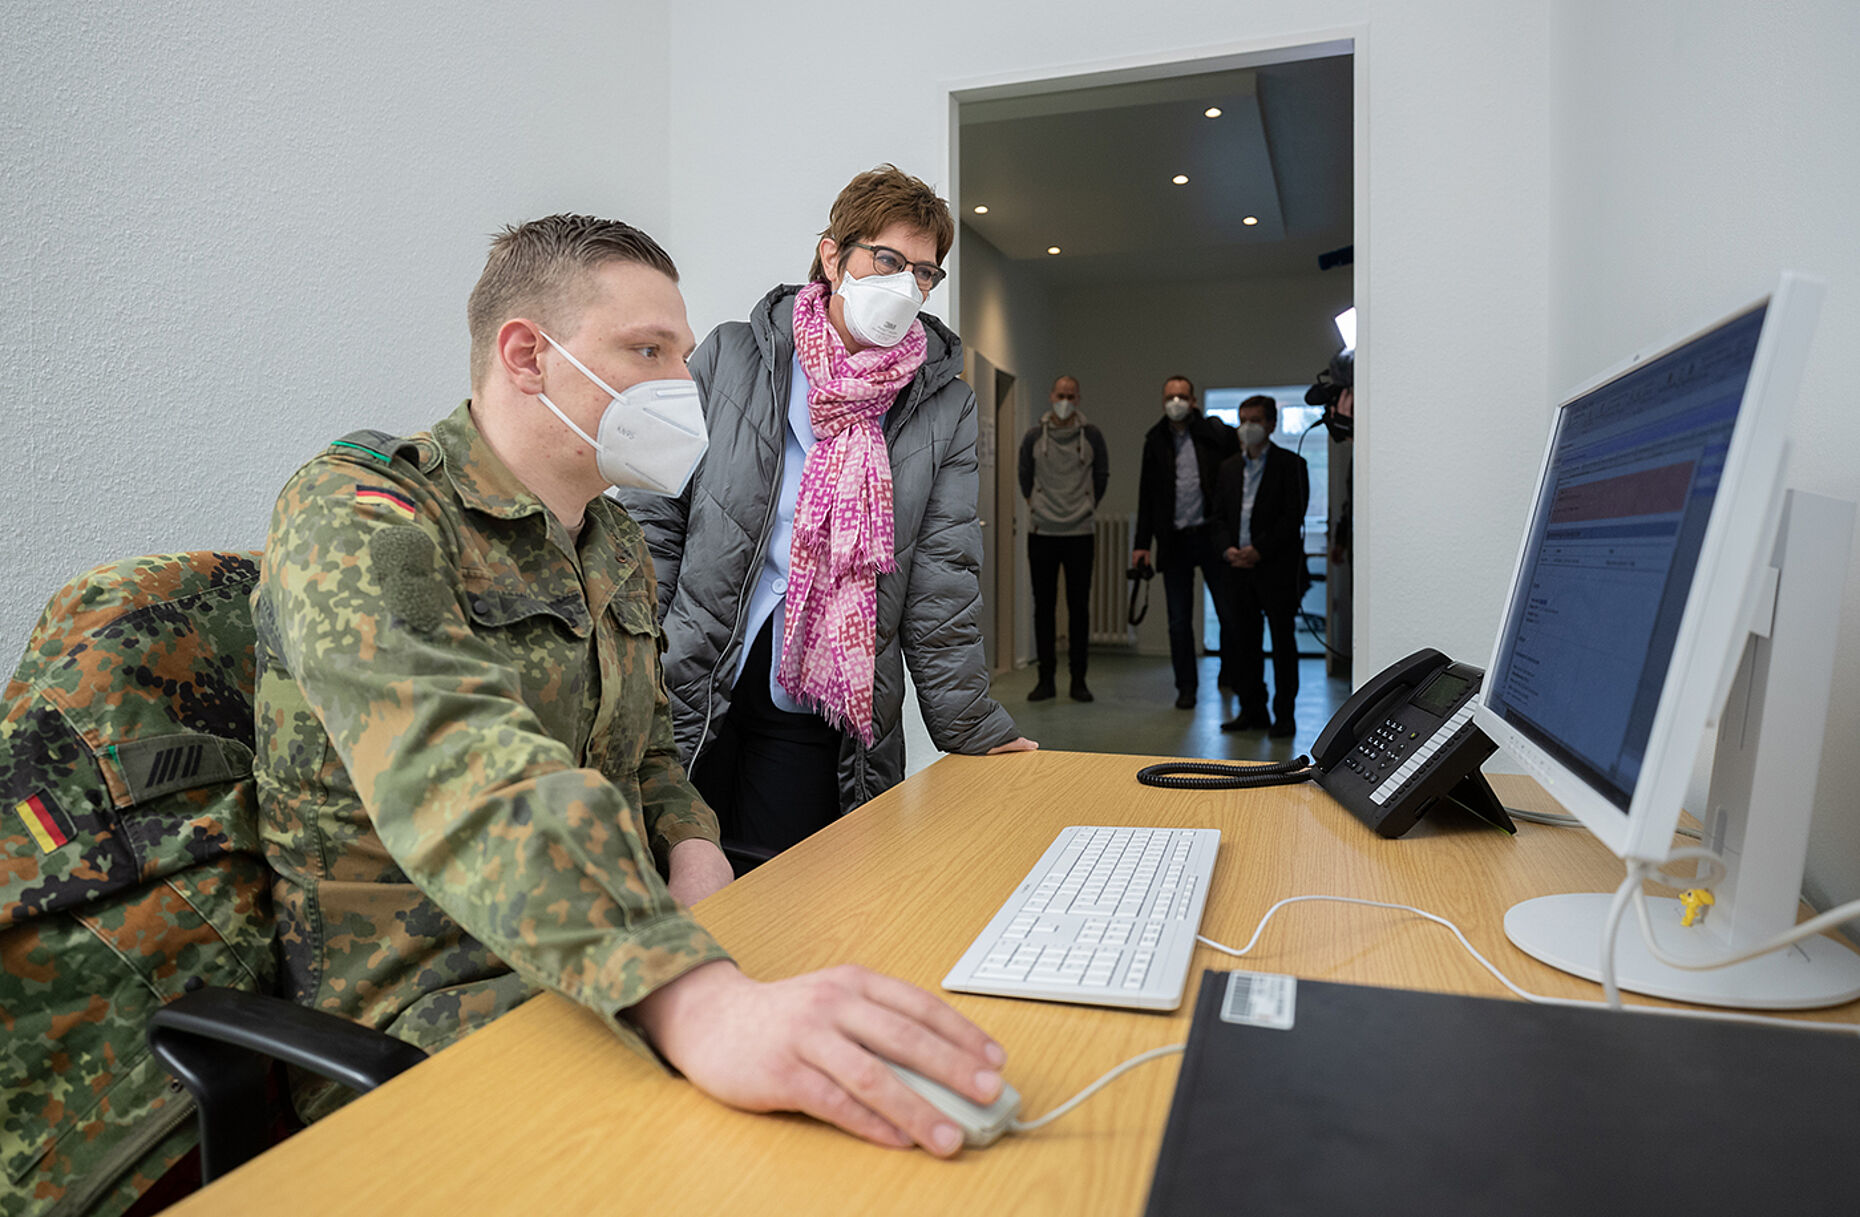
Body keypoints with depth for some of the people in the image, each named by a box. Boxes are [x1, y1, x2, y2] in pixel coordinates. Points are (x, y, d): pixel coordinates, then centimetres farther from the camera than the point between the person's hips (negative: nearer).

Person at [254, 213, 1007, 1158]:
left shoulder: (617, 546, 12)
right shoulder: (355, 513, -14)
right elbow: (460, 774, -32)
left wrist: (692, 847, -2)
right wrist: (698, 1005, -46)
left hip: (614, 963, 7)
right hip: (432, 1004, -7)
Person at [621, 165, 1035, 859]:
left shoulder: (947, 409, 3)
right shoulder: (730, 356, 2)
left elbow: (941, 587, 3)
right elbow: (655, 516, 3)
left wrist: (974, 729, 1)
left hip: (819, 713, 0)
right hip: (688, 690, 0)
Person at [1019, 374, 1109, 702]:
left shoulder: (1091, 435, 3)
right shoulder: (1034, 435, 4)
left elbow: (1102, 476, 14)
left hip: (1079, 533, 0)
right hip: (1042, 533, 1)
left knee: (1079, 607, 1)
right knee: (1043, 606, 3)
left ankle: (1078, 679, 9)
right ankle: (1046, 678, 11)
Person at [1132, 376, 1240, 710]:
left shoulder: (1214, 434, 3)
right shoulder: (1155, 441, 10)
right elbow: (1147, 494, 12)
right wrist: (1141, 542, 8)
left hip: (1210, 535, -2)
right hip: (1174, 541, 2)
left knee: (1229, 613, 3)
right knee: (1179, 620, 6)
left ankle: (1231, 675, 24)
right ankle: (1186, 687, 17)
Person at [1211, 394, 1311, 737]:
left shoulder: (1291, 464, -1)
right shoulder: (1229, 467, 15)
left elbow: (1293, 516, -9)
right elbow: (1220, 514, 14)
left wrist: (1259, 550, -15)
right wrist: (1228, 548, -4)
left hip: (1277, 567, -5)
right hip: (1240, 568, 5)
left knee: (1282, 641, 1)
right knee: (1241, 640, 7)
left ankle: (1285, 715, 8)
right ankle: (1252, 710, 18)